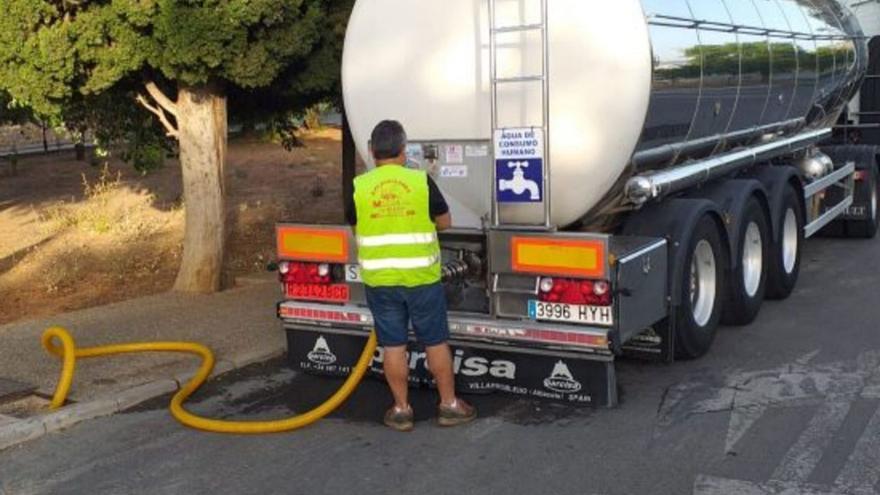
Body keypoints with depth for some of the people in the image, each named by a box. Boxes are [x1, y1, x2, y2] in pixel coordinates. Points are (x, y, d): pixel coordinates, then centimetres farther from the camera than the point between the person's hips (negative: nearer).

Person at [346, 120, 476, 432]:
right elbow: (444, 222, 3)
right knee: (435, 342, 11)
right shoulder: (421, 181, -8)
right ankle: (449, 405, 20)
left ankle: (401, 410, 18)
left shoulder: (359, 187, -5)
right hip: (421, 277, -1)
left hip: (380, 280, 1)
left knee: (393, 345, 9)